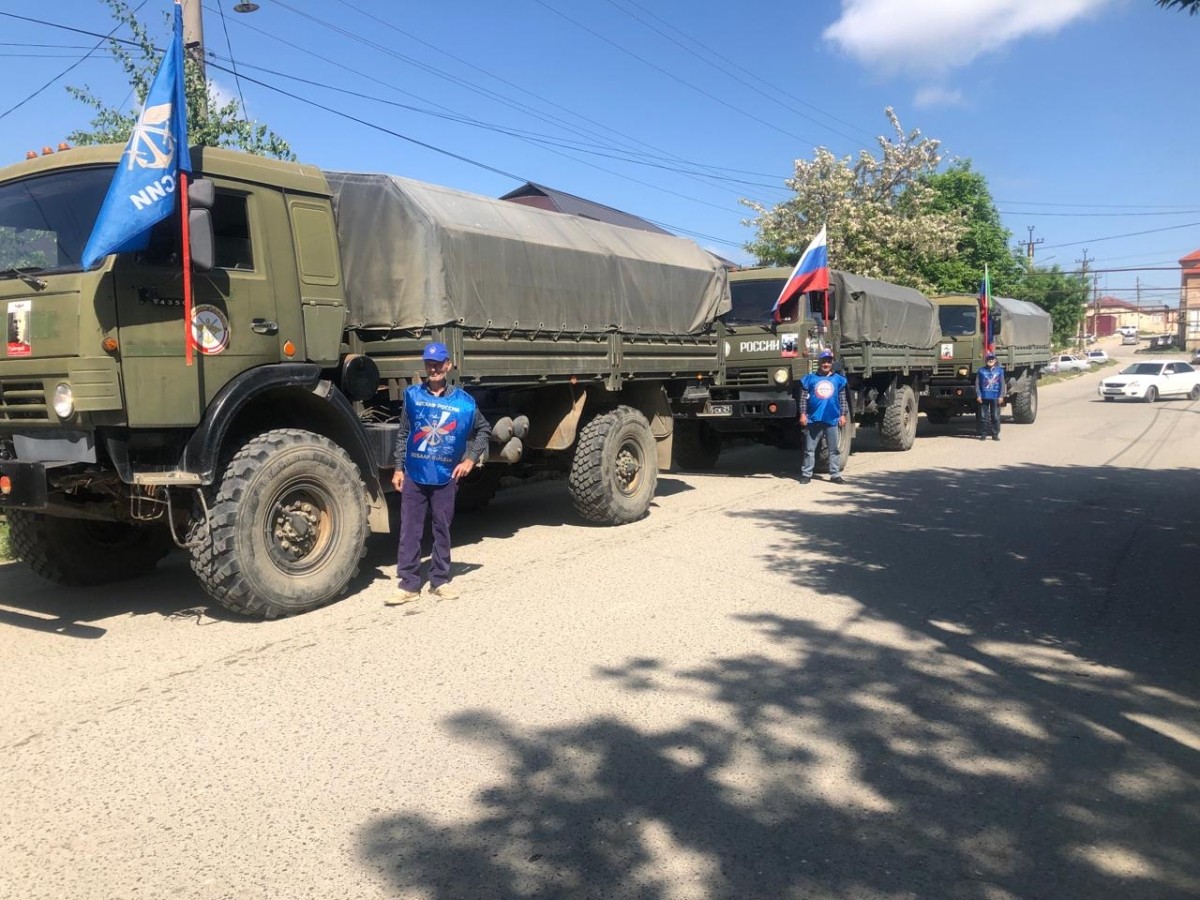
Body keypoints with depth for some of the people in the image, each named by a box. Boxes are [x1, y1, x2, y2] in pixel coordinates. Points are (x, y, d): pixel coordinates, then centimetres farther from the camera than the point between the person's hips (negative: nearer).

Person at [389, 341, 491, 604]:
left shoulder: (463, 401, -1)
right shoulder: (412, 395, 3)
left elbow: (484, 430, 12)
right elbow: (402, 435, 8)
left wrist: (471, 458, 2)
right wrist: (399, 468, 4)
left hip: (445, 476, 0)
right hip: (414, 475, 0)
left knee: (442, 530, 9)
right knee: (410, 531, 1)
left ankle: (440, 581, 21)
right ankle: (409, 584, 8)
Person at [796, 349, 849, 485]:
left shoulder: (838, 379, 8)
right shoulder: (810, 378, 3)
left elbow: (843, 399, 11)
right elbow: (803, 398, 3)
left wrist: (843, 415, 3)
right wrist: (802, 414, -4)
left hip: (832, 419, 1)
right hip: (813, 419, -1)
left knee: (833, 449, 6)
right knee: (810, 449, 2)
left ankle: (835, 475, 12)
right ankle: (806, 474, 7)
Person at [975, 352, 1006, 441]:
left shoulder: (999, 370, 7)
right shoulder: (981, 371, 6)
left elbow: (1002, 384, 5)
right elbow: (977, 384, 5)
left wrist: (1001, 396, -3)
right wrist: (978, 395, -4)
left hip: (995, 397, 0)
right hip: (984, 397, 0)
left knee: (996, 416, 2)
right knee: (983, 416, 1)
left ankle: (995, 434, 8)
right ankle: (983, 434, 8)